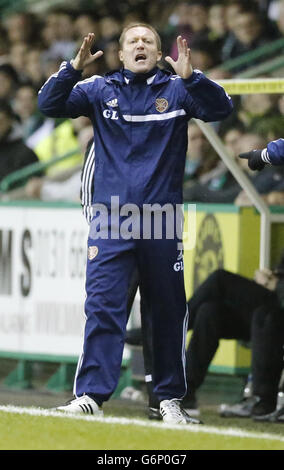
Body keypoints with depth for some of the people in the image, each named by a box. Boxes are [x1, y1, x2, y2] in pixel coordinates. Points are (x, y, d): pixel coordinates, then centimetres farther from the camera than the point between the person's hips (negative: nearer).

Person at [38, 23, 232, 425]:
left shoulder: (177, 90, 5)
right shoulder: (100, 90, 7)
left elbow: (221, 108, -9)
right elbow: (49, 104, -1)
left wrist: (190, 77, -26)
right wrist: (73, 69, -18)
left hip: (161, 221, 0)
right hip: (111, 218, 0)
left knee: (168, 309, 7)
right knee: (102, 305, -9)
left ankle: (170, 398, 16)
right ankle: (90, 395, -12)